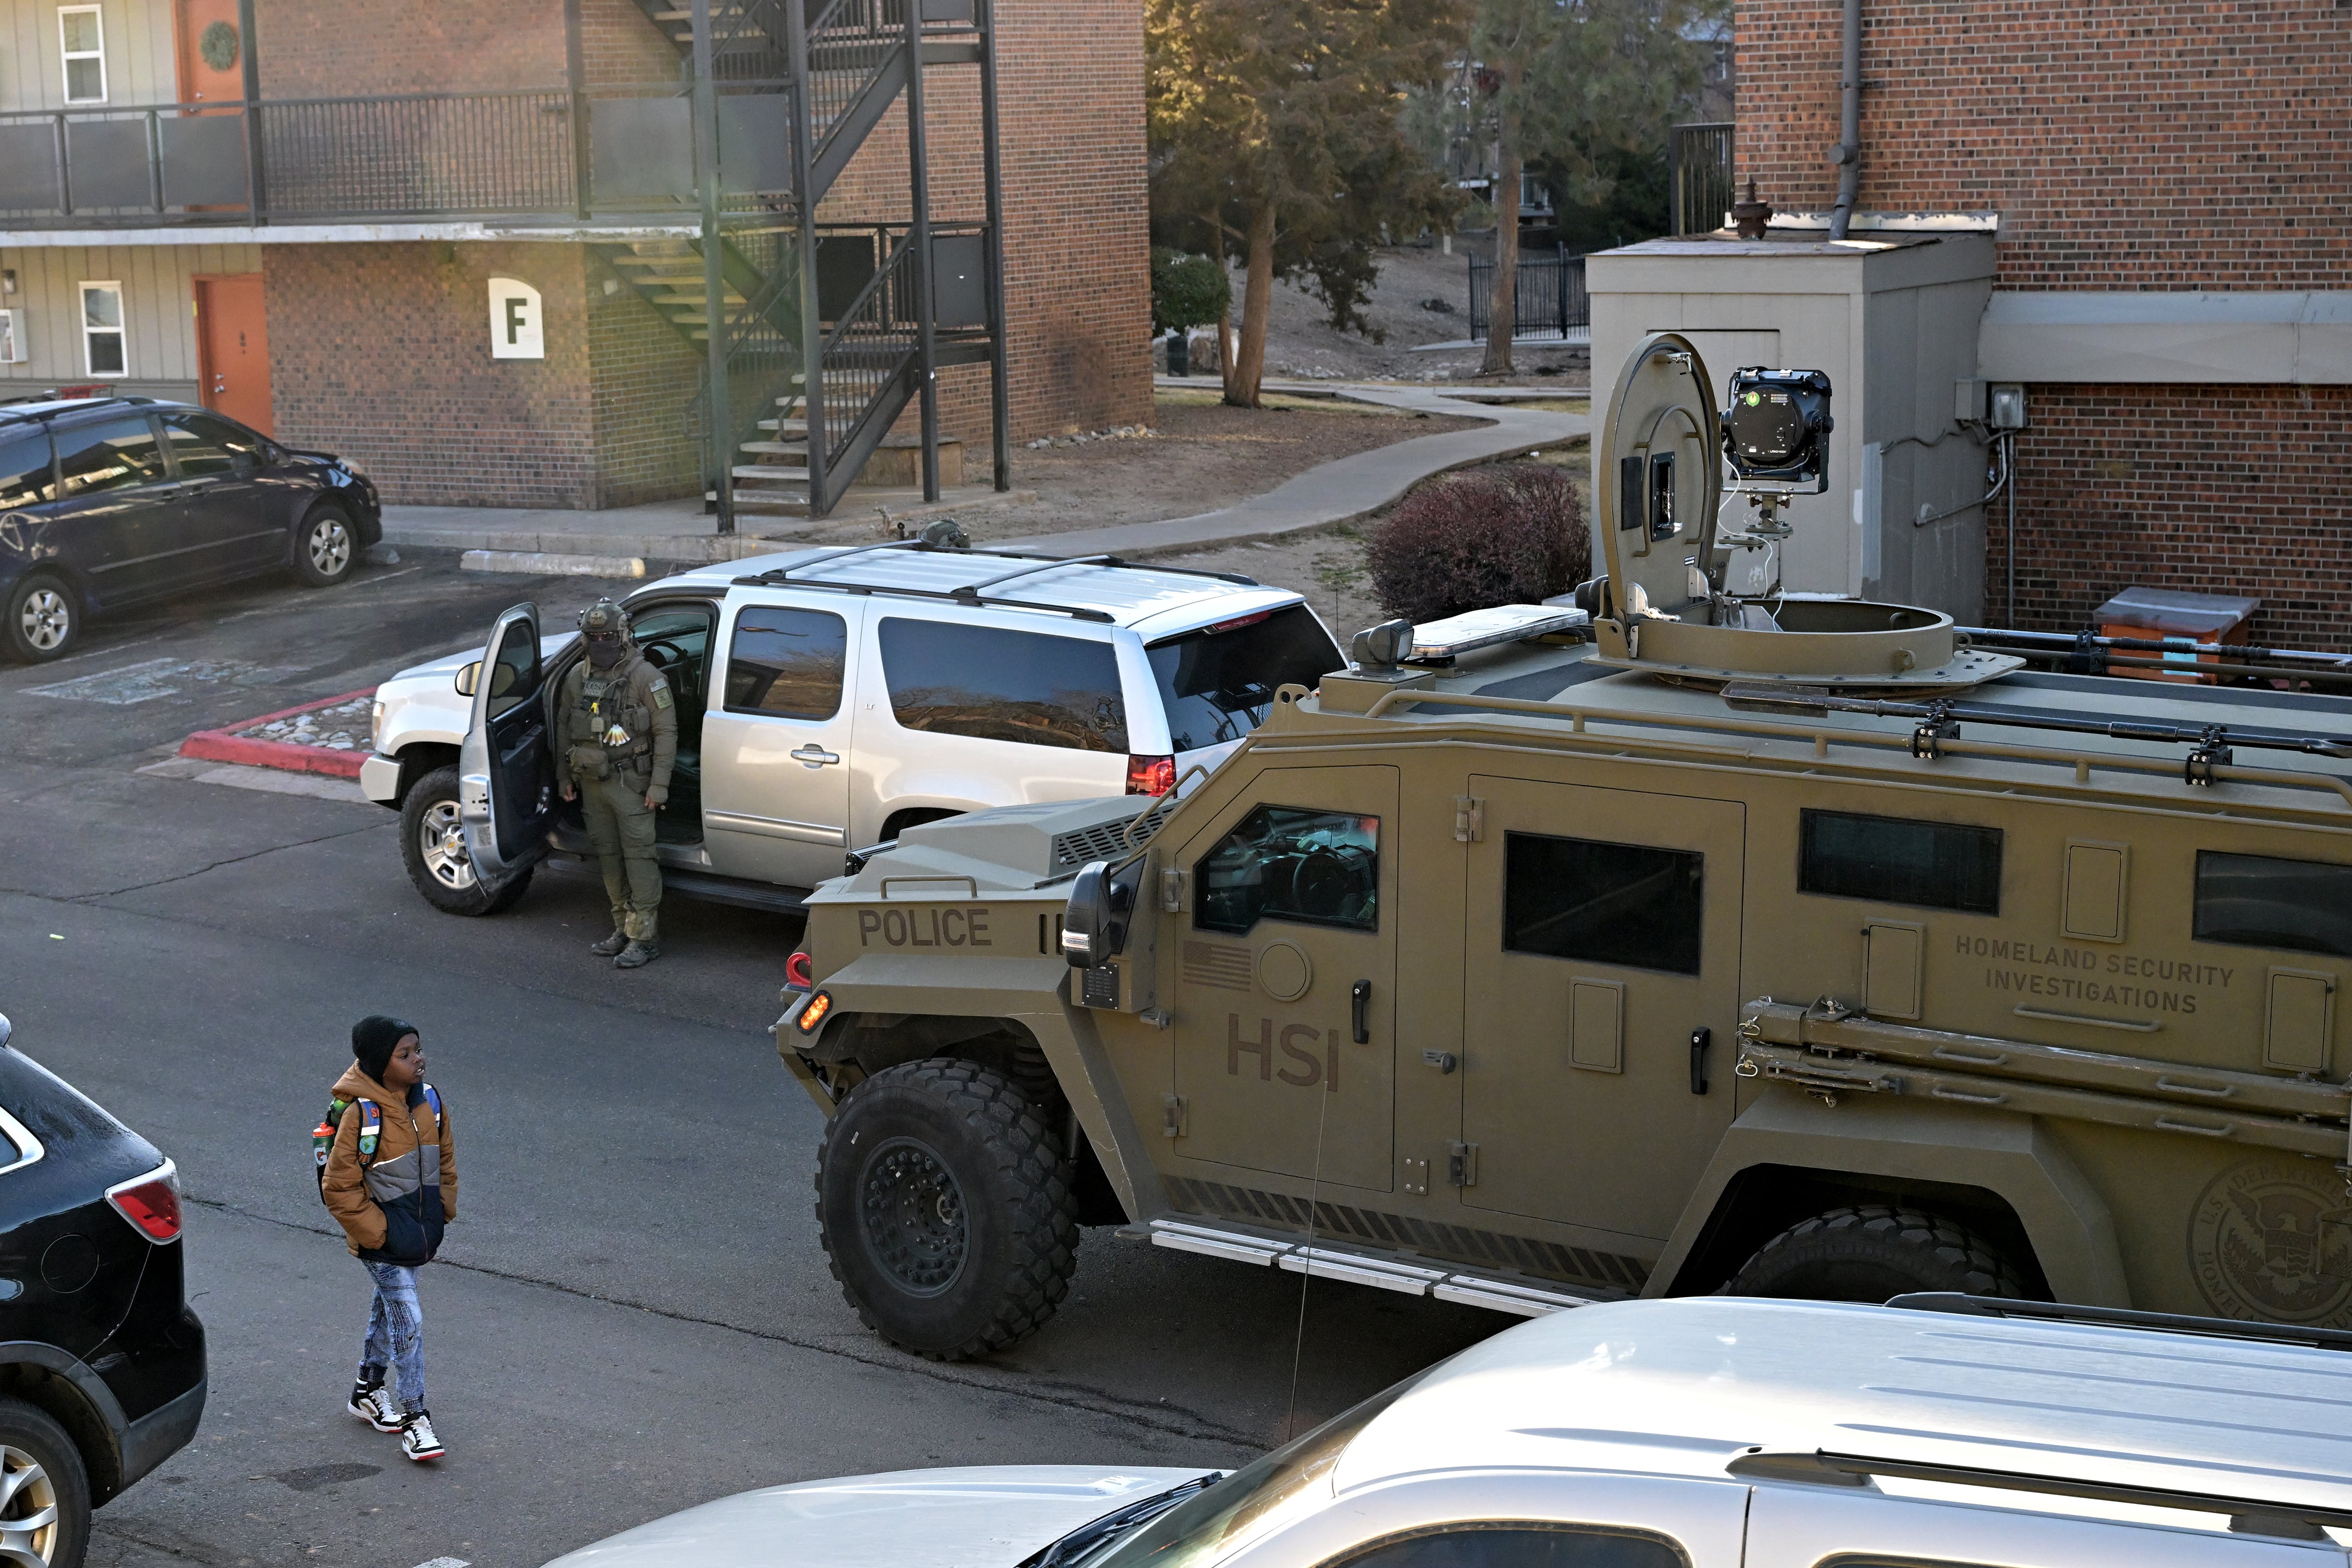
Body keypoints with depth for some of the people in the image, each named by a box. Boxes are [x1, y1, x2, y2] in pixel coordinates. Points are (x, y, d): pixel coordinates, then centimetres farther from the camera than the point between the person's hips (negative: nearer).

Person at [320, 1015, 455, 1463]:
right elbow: (339, 1187, -17)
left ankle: (369, 1388, 41)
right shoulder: (360, 1115, -23)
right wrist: (376, 1232, -15)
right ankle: (414, 1418, -1)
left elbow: (445, 1158, 14)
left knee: (389, 1306, 22)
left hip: (421, 1235, 7)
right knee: (408, 1320, -8)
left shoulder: (429, 1100, -2)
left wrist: (441, 1211, 10)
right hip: (383, 1240, -7)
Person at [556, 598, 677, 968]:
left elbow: (666, 732, -10)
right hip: (591, 784, 6)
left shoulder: (645, 677, -9)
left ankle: (645, 937, -5)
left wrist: (658, 785, -14)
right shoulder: (577, 677, 9)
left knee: (638, 855, -7)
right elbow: (563, 726, 19)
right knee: (608, 854, 11)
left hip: (630, 783, -6)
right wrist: (565, 776, 16)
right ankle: (623, 928, 21)